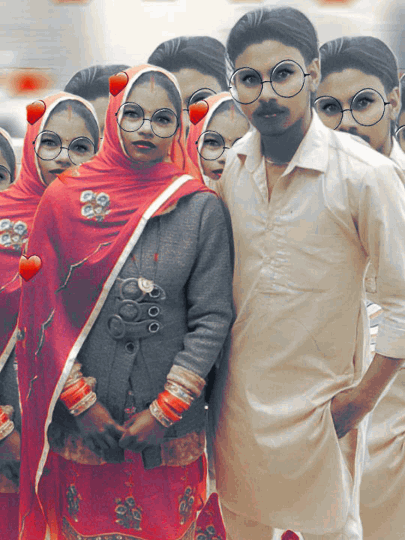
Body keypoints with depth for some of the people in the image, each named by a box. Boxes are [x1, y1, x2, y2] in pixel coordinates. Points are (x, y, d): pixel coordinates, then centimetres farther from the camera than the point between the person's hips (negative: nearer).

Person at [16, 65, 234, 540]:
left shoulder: (202, 208, -3)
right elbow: (43, 312, -2)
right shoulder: (64, 200, -2)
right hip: (81, 425, 1)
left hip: (170, 427, 0)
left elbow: (213, 317, -5)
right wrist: (81, 402, -6)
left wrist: (166, 410, -9)